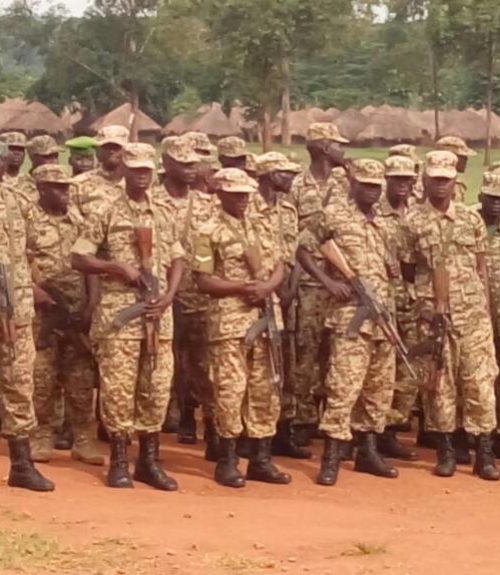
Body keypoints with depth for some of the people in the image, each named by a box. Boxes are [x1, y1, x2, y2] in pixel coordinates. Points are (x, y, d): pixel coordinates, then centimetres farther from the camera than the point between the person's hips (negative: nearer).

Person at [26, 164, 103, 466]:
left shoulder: (77, 219, 10)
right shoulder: (28, 220, -5)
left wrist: (91, 303, 1)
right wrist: (47, 297, -15)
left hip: (77, 309, 4)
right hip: (42, 311, -4)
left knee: (81, 378, 5)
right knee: (42, 377, 1)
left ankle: (83, 439, 11)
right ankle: (42, 437, 11)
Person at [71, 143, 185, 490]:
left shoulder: (164, 214, 12)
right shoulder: (106, 213, 0)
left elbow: (177, 259, 14)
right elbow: (78, 259, -1)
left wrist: (169, 296, -2)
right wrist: (118, 267, -14)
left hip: (159, 312, 4)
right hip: (119, 310, -4)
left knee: (158, 387, 5)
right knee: (119, 386, -5)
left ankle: (149, 460, 14)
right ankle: (119, 461, 4)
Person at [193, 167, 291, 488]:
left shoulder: (260, 228, 14)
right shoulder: (210, 233, -3)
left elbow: (279, 267, 12)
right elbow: (204, 281, -8)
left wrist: (266, 287, -9)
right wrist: (242, 287, -17)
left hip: (263, 319, 6)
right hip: (228, 321, -6)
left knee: (264, 390, 7)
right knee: (231, 390, -6)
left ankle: (261, 460, 15)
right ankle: (227, 462, 2)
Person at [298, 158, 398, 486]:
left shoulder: (382, 226, 16)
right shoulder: (335, 216, -2)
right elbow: (304, 250, 0)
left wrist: (395, 269, 1)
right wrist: (329, 281, -10)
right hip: (351, 314, -7)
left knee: (380, 386, 10)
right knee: (344, 385, -12)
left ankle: (368, 450, 21)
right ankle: (332, 458, -9)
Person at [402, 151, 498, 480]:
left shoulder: (471, 218, 8)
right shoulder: (414, 223, 2)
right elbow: (408, 271, 8)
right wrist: (427, 287, -5)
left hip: (473, 313, 1)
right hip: (434, 314, -1)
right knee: (439, 382, 3)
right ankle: (446, 451, 12)